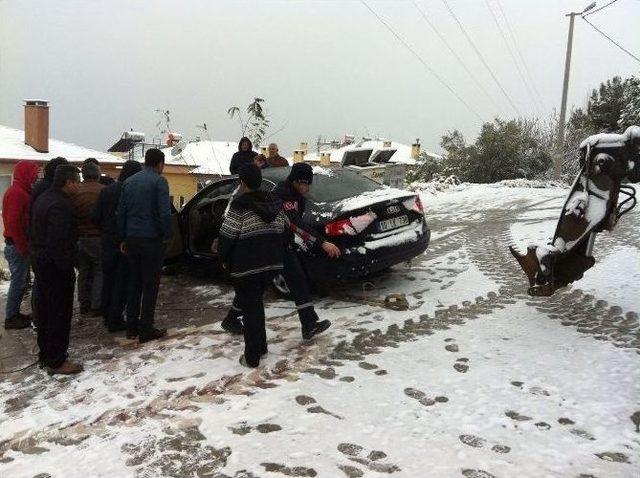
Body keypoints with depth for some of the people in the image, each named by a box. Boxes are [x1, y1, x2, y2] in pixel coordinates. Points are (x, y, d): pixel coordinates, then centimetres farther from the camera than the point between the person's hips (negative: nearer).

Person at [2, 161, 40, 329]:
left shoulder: (20, 191, 14)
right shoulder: (17, 193, -17)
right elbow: (13, 223, -23)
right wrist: (23, 247, -20)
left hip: (18, 245, 10)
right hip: (17, 246, -10)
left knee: (20, 280, 16)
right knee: (18, 281, -2)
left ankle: (14, 313, 25)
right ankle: (11, 318, 6)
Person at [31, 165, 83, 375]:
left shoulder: (43, 198, 12)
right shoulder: (61, 205, -22)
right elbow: (59, 241, -27)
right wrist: (67, 267, -21)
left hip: (40, 261, 11)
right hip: (55, 265, -11)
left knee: (45, 308, 18)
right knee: (60, 312, -3)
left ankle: (45, 353, 30)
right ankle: (56, 361, 4)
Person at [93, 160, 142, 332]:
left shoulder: (105, 191, 3)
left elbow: (96, 217, 2)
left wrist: (105, 232, 15)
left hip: (108, 242, 5)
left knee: (108, 279, 18)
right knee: (122, 282, 3)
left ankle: (107, 316, 27)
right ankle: (115, 320, 6)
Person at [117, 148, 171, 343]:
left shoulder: (129, 181, 11)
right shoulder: (159, 181, -9)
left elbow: (121, 212, 13)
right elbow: (164, 213, -17)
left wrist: (123, 238, 16)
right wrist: (166, 236, -6)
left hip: (132, 239, 6)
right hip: (152, 239, -6)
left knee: (134, 283, 15)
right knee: (150, 285, 1)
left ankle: (132, 326, 20)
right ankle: (146, 330, 3)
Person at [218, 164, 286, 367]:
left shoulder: (240, 205, -14)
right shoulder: (274, 204, 9)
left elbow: (227, 236, -13)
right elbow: (279, 232, 12)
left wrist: (224, 258, 3)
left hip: (246, 266, -7)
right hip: (271, 264, 7)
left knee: (250, 309, 3)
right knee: (256, 305, 23)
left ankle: (252, 357, 9)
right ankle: (261, 346, 31)